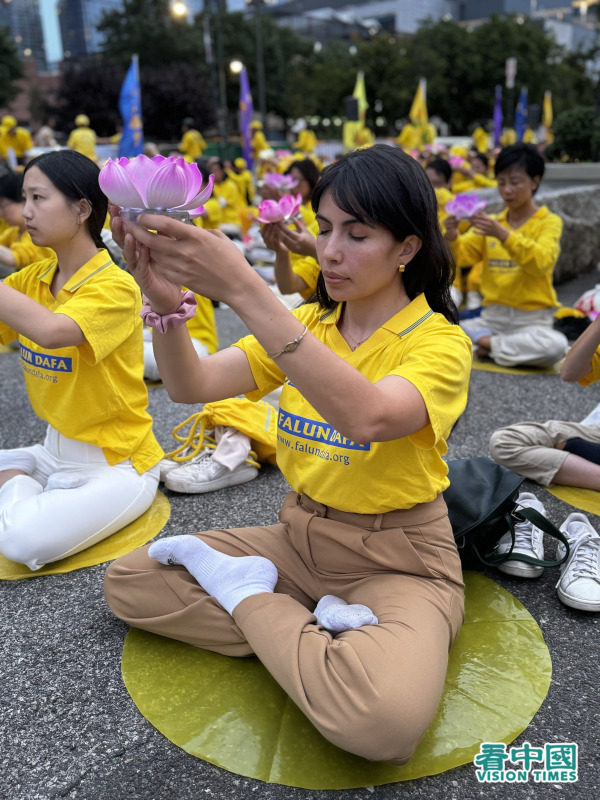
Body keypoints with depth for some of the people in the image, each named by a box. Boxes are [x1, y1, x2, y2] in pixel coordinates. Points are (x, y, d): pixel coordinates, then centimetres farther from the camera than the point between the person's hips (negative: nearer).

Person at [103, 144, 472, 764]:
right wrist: (166, 304, -30)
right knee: (127, 580, 0)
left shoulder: (440, 341, -14)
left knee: (384, 719, -35)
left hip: (398, 563, -5)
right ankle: (317, 630, -3)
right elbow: (192, 386, -9)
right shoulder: (307, 323, 4)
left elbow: (369, 417, -38)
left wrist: (242, 288, -41)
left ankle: (247, 597, -8)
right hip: (298, 538, 6)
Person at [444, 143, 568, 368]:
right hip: (492, 317, 2)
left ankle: (488, 344, -12)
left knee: (555, 346, -34)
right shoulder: (492, 222, 12)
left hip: (532, 320, -2)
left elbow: (541, 262, -19)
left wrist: (503, 235, -32)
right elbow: (461, 256, 0)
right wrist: (452, 238, -23)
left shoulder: (549, 222, 0)